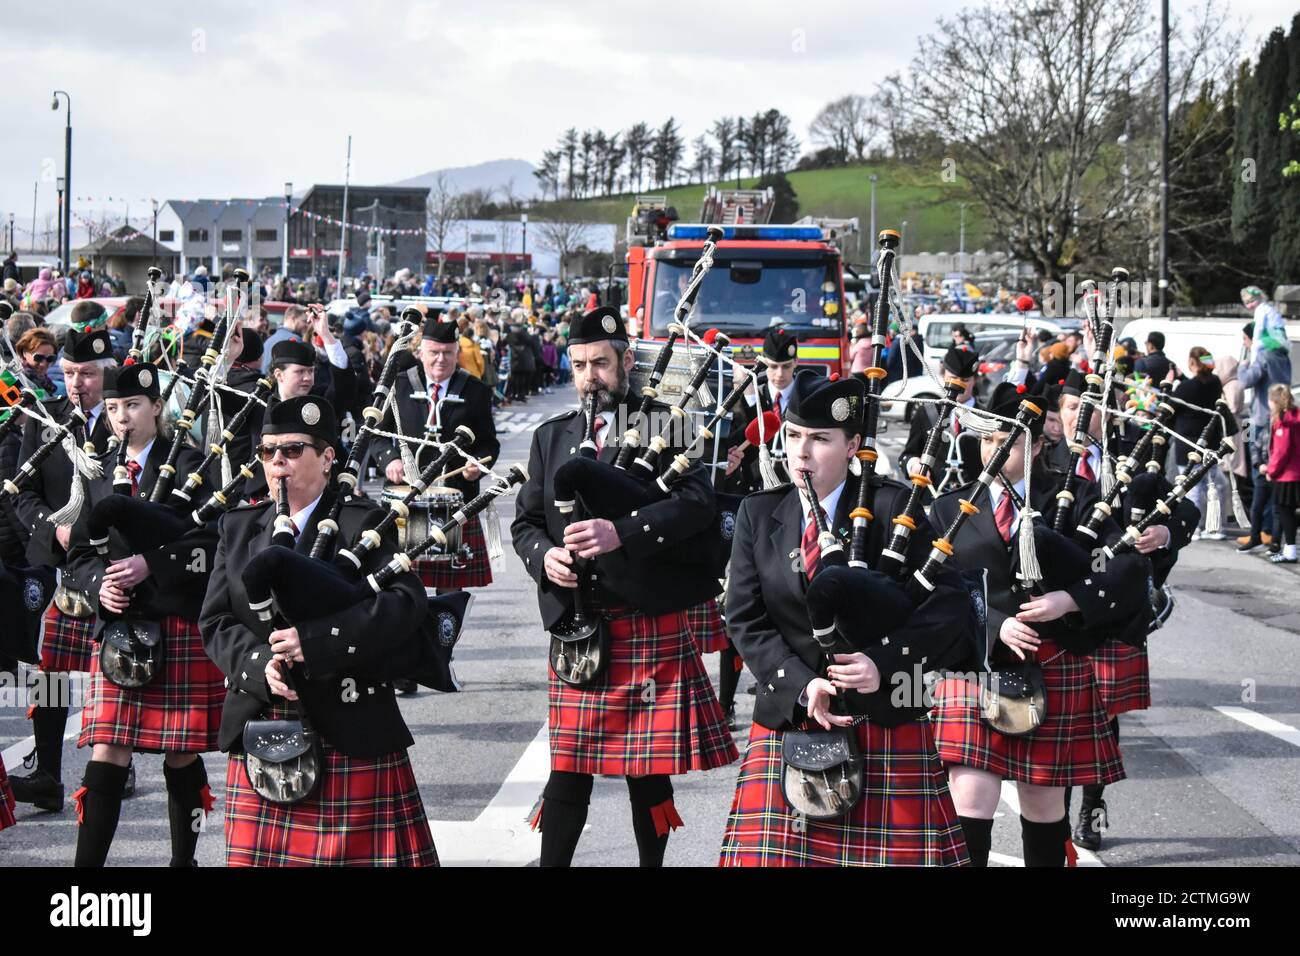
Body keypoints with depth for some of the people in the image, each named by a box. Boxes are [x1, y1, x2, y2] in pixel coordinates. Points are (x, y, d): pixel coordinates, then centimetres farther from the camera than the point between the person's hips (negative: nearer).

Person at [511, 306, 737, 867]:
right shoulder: (552, 437, 14)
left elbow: (698, 503, -12)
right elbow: (525, 521, 17)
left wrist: (622, 532, -25)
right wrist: (544, 556, -6)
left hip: (652, 626, -2)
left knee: (650, 768, 4)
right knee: (569, 766, 2)